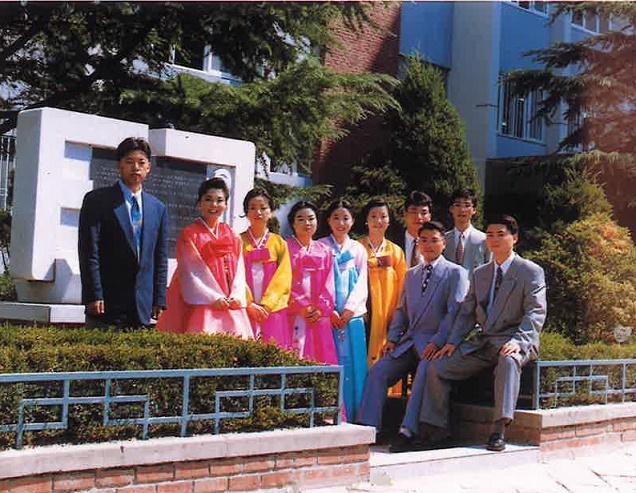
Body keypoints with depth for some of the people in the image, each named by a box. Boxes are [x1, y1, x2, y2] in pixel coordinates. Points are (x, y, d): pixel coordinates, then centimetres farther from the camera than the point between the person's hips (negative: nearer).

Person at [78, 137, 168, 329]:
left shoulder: (158, 208, 14)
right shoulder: (97, 200, 0)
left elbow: (160, 258, 14)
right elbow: (89, 253, -6)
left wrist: (159, 300, 7)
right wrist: (94, 296, -13)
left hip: (142, 307, 4)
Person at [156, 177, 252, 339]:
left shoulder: (232, 236, 16)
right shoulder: (188, 235, 3)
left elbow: (239, 270, 10)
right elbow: (190, 272, -4)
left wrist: (236, 296, -7)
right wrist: (213, 298, -12)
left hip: (230, 306, 4)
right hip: (202, 304, -4)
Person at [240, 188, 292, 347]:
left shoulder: (279, 243, 11)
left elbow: (283, 279, 4)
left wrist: (265, 305, -8)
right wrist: (249, 304, -12)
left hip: (272, 311, 1)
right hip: (244, 310, -1)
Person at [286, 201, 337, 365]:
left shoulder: (324, 251, 17)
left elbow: (328, 284, 10)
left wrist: (321, 308, -5)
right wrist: (301, 306, -12)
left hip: (318, 316, 4)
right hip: (293, 315, -3)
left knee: (321, 357, -2)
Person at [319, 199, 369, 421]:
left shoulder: (358, 249, 15)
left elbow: (361, 284, 7)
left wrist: (348, 311, -7)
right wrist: (330, 311, -11)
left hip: (352, 317, 2)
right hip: (327, 316, -2)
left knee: (353, 365, -2)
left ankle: (351, 418, 2)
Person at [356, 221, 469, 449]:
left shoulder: (455, 273, 2)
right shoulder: (411, 274, 22)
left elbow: (454, 312, -6)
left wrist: (437, 342, -17)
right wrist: (392, 339, 6)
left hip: (436, 342, -6)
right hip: (408, 342, 6)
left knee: (424, 374, -32)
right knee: (377, 371, -14)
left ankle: (407, 432, -33)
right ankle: (369, 428, -16)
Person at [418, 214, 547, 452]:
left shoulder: (531, 272, 1)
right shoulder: (479, 273, 20)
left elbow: (535, 313, -11)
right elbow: (467, 312, 19)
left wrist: (518, 341, -27)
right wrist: (453, 342, 2)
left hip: (511, 341, -6)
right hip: (480, 342, 6)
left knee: (508, 361, -40)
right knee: (437, 367, -10)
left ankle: (499, 430, -41)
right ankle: (437, 429, -4)